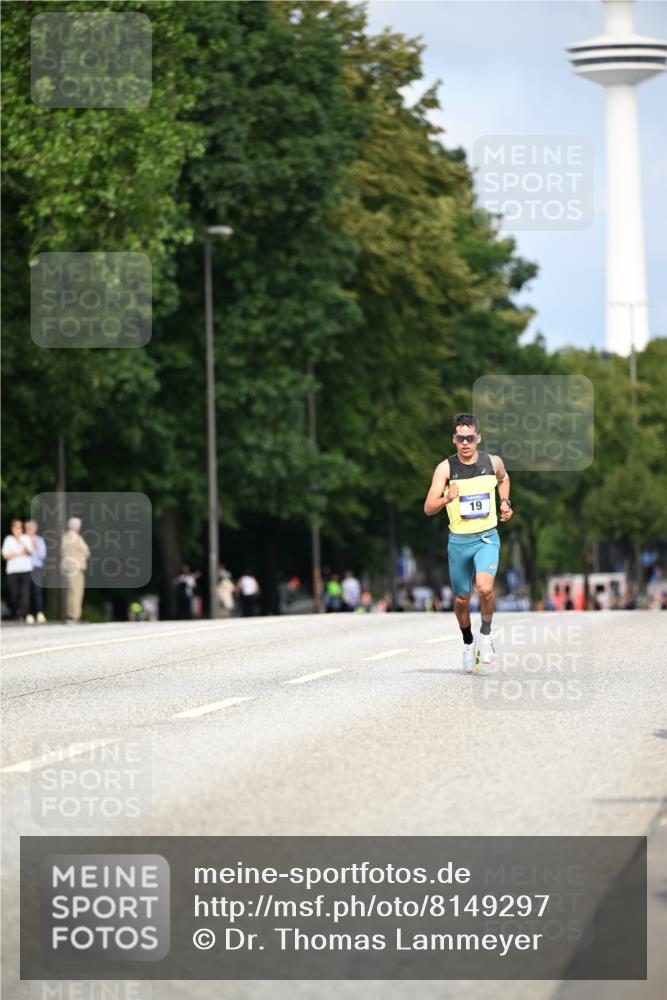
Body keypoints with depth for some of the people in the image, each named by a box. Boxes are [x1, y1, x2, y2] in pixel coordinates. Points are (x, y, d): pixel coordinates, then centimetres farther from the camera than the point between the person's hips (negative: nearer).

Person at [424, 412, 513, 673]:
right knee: (461, 599, 11)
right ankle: (468, 643, 36)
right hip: (459, 540, 0)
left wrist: (505, 502, 10)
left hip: (487, 538, 0)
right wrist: (446, 499, -34)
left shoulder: (493, 462, -2)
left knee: (485, 588, -24)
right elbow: (428, 508, -16)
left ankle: (486, 633, 1)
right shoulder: (445, 468, -10)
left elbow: (503, 478, 24)